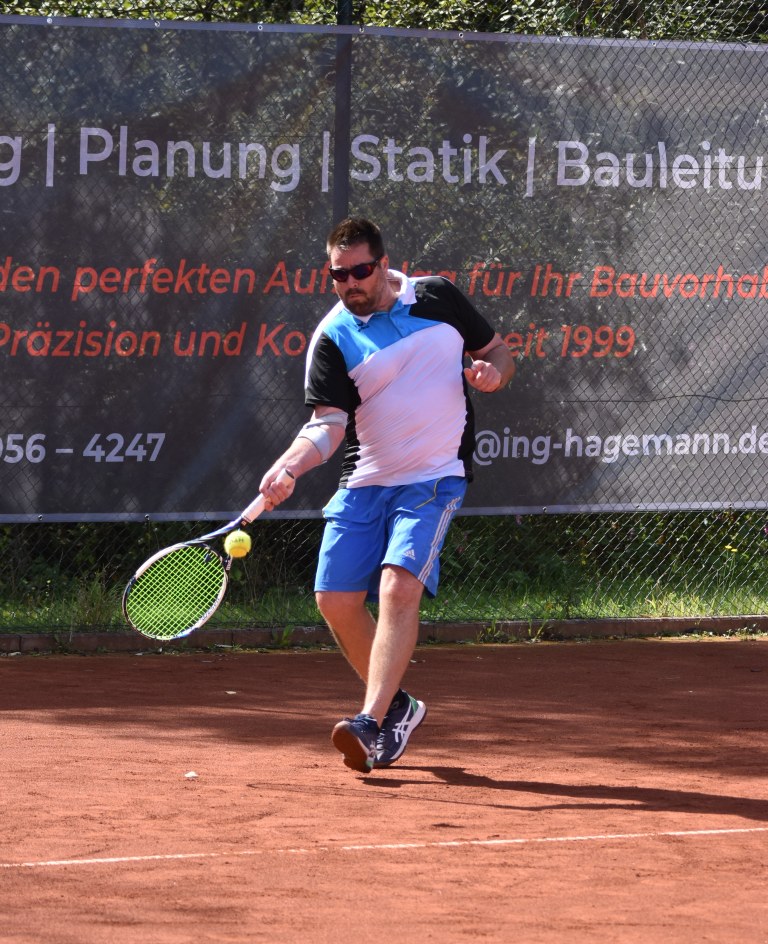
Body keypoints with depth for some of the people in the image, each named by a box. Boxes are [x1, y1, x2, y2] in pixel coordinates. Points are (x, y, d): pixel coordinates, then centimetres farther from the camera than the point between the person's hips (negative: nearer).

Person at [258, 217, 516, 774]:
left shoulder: (438, 297, 2)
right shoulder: (333, 339, -3)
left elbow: (499, 352, 15)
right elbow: (328, 423, -13)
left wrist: (492, 372, -10)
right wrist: (290, 466, -33)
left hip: (433, 478, -3)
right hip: (364, 483, 3)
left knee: (399, 587, -22)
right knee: (336, 600, 0)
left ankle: (372, 723, -28)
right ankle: (398, 707, 23)